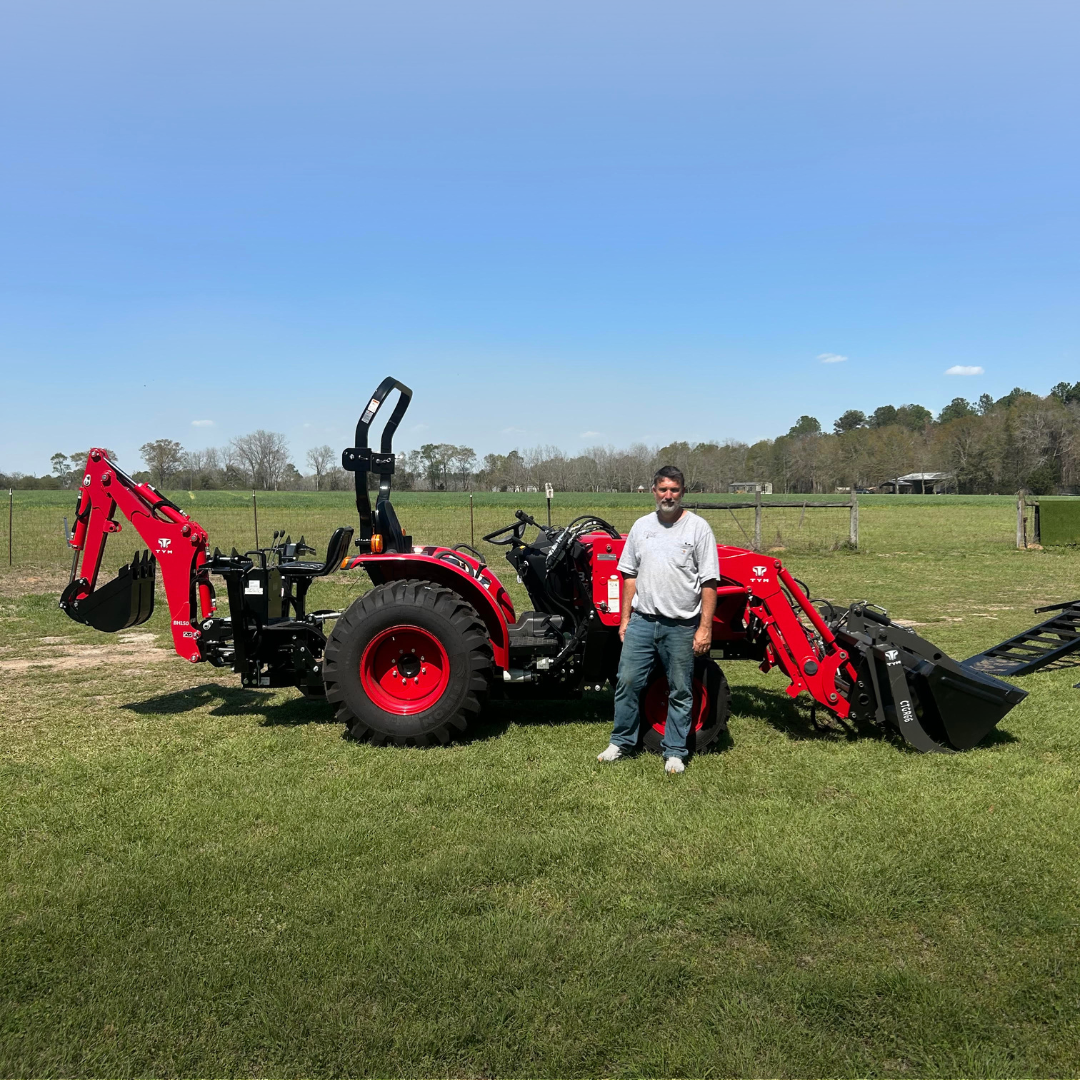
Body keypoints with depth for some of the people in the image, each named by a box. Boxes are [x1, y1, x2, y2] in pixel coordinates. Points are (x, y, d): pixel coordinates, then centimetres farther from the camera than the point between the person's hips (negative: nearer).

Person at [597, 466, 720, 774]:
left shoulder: (698, 527, -4)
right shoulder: (642, 526, 9)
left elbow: (709, 583, -6)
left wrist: (705, 627, -11)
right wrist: (625, 618, 10)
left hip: (681, 625, -3)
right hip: (642, 620, 3)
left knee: (680, 692, 7)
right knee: (628, 682, 4)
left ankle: (674, 752, 19)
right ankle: (622, 742, 19)